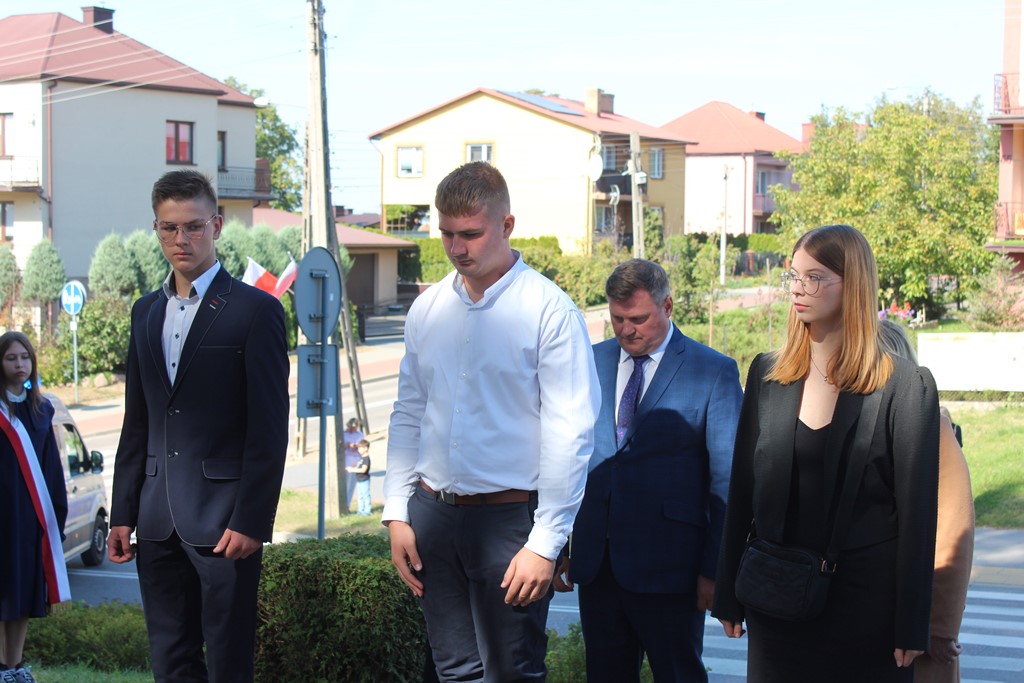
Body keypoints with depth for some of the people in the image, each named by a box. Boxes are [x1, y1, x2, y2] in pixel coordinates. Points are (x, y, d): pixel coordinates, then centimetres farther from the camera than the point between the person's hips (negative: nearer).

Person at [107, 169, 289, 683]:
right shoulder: (146, 312, 14)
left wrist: (250, 521, -14)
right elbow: (137, 423, 17)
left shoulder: (255, 310, -5)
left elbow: (269, 428, -9)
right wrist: (123, 513, 11)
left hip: (223, 521, -6)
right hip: (158, 521, 6)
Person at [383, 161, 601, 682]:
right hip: (432, 515, 5)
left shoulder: (549, 310, -9)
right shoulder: (426, 310, 8)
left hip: (509, 517, -5)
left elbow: (570, 436, -11)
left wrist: (545, 543, -13)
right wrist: (397, 513, 8)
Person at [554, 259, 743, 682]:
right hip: (596, 564, 4)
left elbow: (726, 478, -4)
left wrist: (715, 568, -7)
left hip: (668, 568, -4)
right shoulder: (591, 362, 9)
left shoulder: (714, 372, -3)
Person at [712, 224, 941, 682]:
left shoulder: (906, 386, -7)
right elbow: (742, 488, 8)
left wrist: (911, 627, -9)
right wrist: (728, 593, 6)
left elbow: (916, 510, -7)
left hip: (864, 602, -3)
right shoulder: (766, 374, 5)